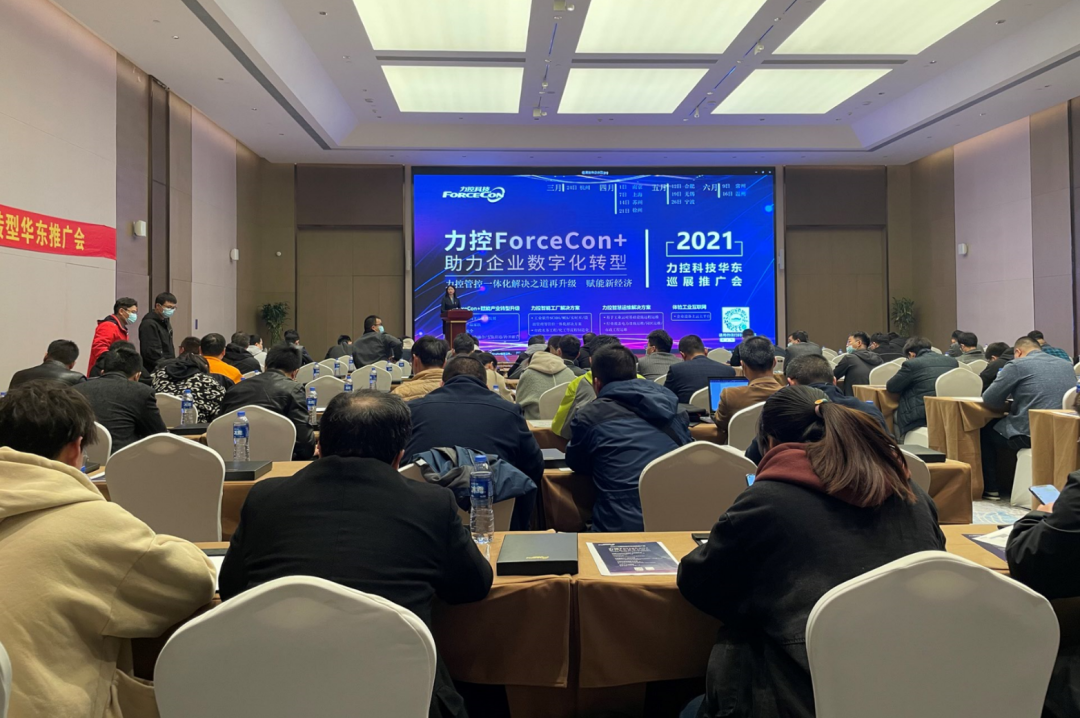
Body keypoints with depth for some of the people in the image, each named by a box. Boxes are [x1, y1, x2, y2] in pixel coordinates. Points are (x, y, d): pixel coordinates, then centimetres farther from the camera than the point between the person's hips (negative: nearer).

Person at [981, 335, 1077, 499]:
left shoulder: (1017, 365, -6)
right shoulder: (1067, 365, 13)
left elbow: (988, 400, -6)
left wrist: (1008, 406, 13)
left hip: (1030, 435, -6)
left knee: (986, 430, 21)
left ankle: (990, 488, 24)